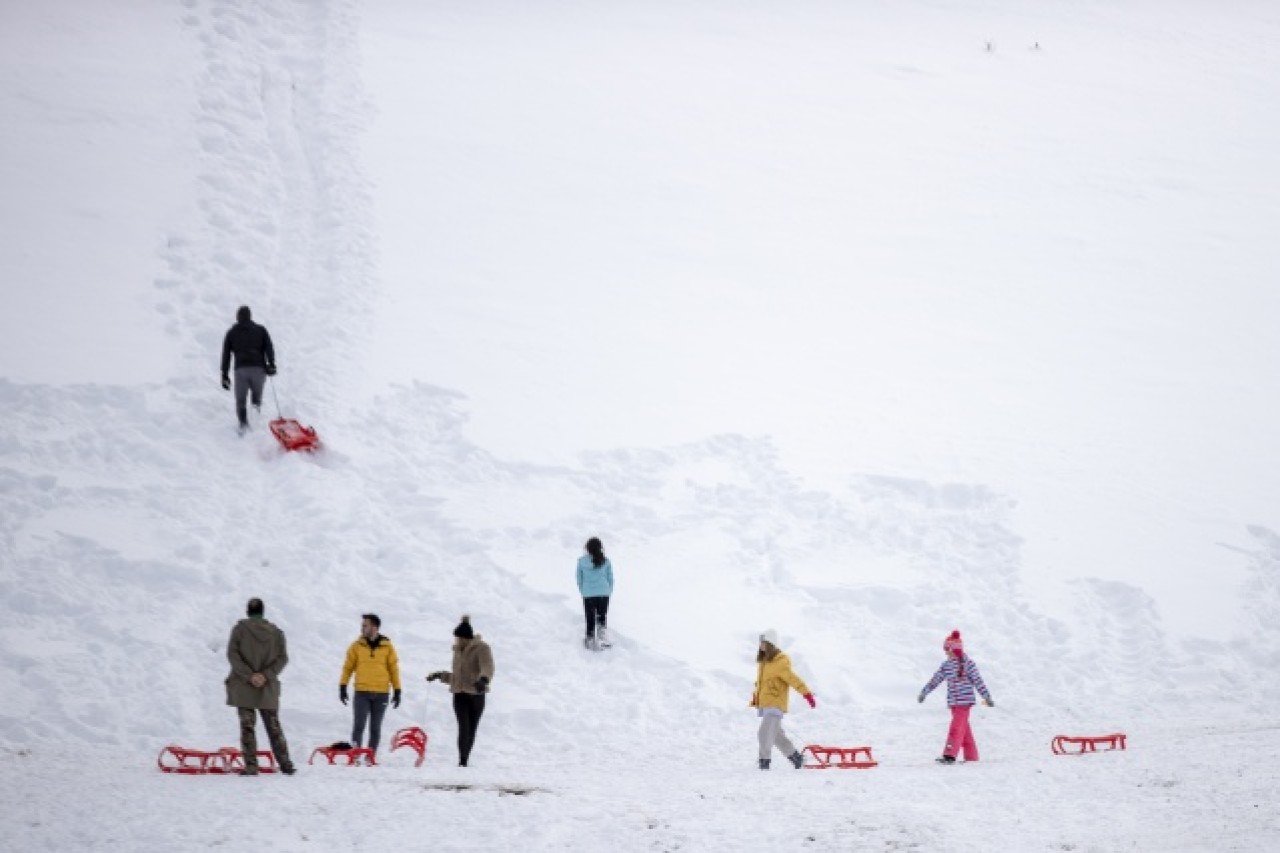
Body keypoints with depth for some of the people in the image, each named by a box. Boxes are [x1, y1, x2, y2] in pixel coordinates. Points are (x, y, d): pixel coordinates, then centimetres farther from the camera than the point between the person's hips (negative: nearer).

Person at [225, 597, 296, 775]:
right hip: (268, 687, 3)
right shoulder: (275, 632, 5)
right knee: (274, 726, 11)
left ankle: (251, 766, -7)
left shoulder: (240, 628, -3)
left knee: (247, 726, -1)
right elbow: (282, 657, -1)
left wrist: (249, 675, -13)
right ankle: (285, 765, 10)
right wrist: (267, 675, -7)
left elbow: (232, 654, -11)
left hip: (243, 687, -3)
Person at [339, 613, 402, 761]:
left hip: (381, 693, 0)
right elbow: (348, 667, 8)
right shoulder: (357, 646, 4)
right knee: (359, 726, -8)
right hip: (361, 692, 0)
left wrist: (397, 691, 5)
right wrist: (342, 686, 1)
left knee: (375, 728, 6)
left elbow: (394, 669, 8)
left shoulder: (387, 647, 4)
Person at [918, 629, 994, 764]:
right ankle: (971, 756, 15)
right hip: (953, 701, 6)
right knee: (964, 729, 10)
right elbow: (935, 680, 15)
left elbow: (978, 682, -7)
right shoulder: (946, 665, 9)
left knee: (957, 727, -14)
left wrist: (987, 697, -7)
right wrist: (924, 693, 13)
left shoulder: (968, 663, -7)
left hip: (964, 701, -6)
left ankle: (950, 755, -20)